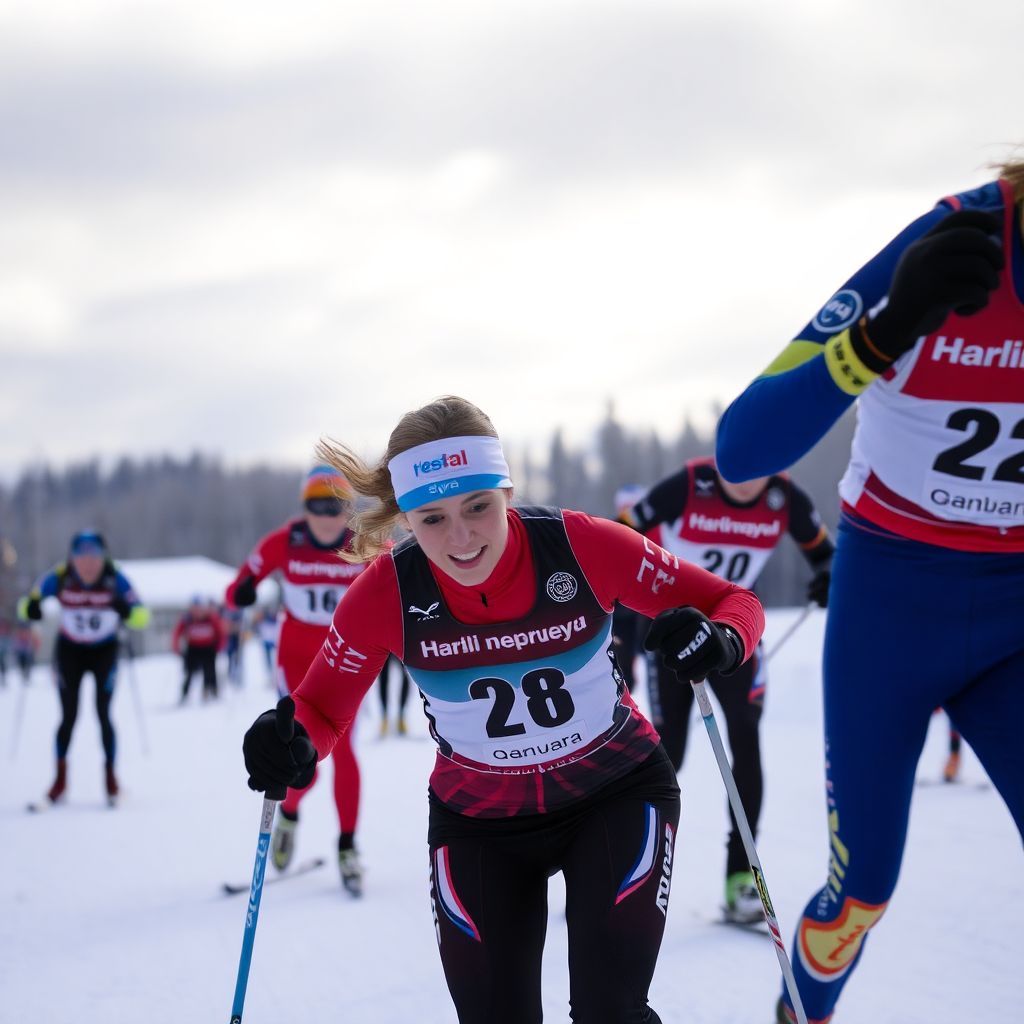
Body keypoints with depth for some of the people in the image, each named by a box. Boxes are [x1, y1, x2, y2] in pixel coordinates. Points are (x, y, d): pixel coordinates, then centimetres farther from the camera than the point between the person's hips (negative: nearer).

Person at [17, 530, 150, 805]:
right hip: (70, 650, 1)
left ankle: (111, 775, 9)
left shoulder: (115, 580, -22)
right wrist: (31, 608, -35)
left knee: (103, 715, -7)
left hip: (105, 650, -1)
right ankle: (60, 778, 12)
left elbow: (142, 617, -22)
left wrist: (126, 611, -44)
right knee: (69, 717, -2)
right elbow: (27, 605, -11)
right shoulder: (59, 578, -21)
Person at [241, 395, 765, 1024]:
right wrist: (290, 746, -29)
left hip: (617, 794, -1)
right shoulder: (388, 594, -21)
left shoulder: (581, 546, -24)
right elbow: (322, 708, -5)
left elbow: (734, 603, -15)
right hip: (480, 823, 1)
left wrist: (718, 640, -38)